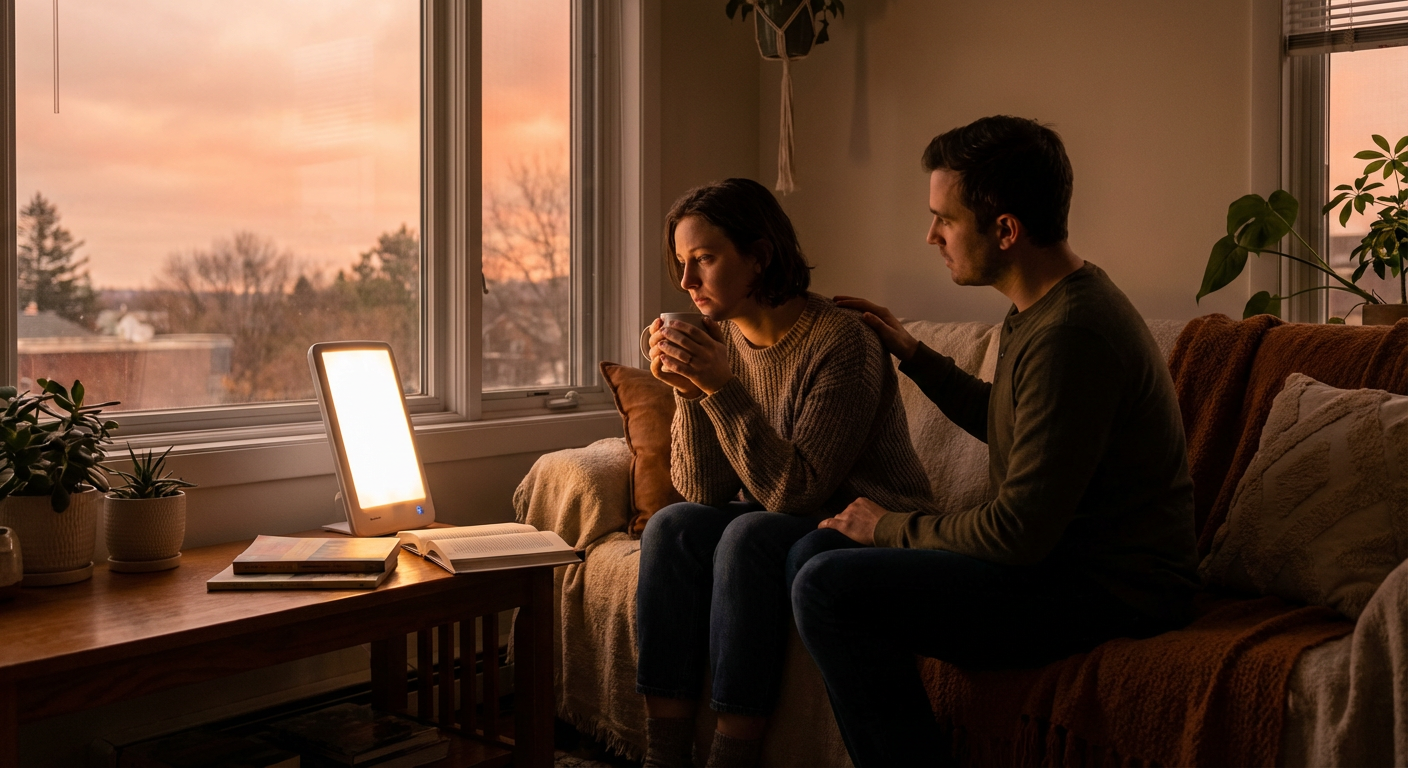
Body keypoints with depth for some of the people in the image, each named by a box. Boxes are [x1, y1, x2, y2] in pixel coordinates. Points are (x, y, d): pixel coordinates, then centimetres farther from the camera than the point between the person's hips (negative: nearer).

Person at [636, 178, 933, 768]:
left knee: (750, 536, -30)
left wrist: (721, 388, -29)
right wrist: (685, 389, -16)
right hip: (778, 520, 7)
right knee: (670, 528, -17)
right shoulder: (721, 338, -1)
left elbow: (796, 491, -25)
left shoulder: (840, 341, -21)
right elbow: (701, 491, -2)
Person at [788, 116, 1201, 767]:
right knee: (811, 550, 8)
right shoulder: (1042, 305, 9)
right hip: (1060, 549, 10)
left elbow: (1020, 533, -24)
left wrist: (892, 528, -8)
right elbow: (1004, 423, 27)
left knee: (830, 588, -22)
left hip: (1111, 591, -10)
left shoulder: (1070, 335, -24)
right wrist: (912, 355, 18)